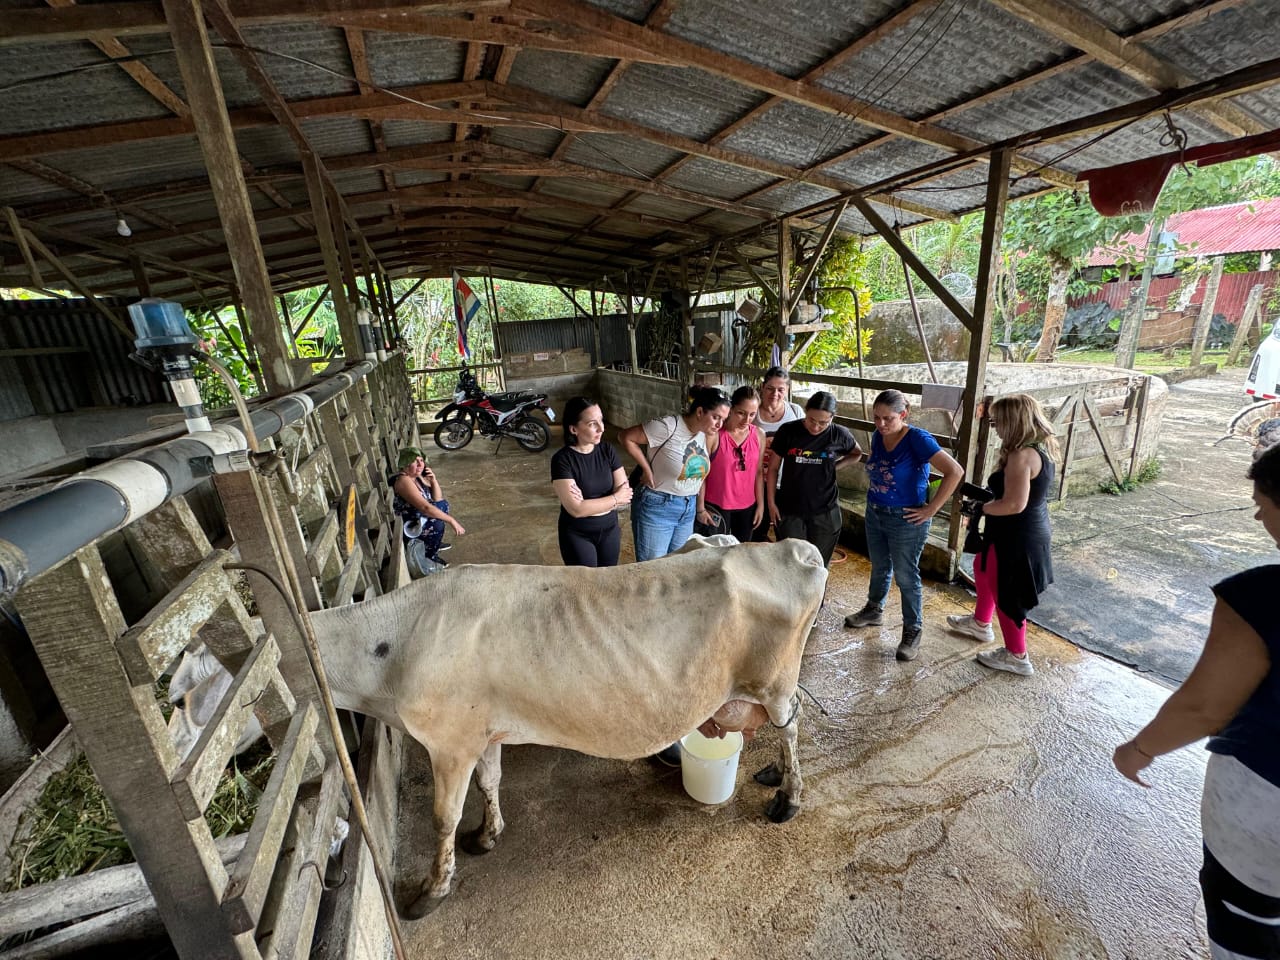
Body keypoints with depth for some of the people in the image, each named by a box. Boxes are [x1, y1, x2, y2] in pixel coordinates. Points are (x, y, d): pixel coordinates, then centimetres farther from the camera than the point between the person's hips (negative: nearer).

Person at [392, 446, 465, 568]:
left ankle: (434, 544, 20)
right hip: (403, 527, -9)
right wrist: (452, 521, -33)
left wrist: (433, 480, -10)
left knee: (443, 504, 11)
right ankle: (429, 556, -4)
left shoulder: (418, 477, 0)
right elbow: (425, 507, -35)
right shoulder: (403, 480, -27)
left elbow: (438, 500, 6)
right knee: (437, 522, -26)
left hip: (416, 519, 10)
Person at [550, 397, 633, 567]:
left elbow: (625, 494, -8)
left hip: (610, 530, 4)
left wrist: (590, 504, -20)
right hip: (578, 536, -4)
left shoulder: (607, 450, -6)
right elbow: (576, 509, -24)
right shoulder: (562, 459, -19)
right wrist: (614, 498, -16)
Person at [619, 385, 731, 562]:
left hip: (688, 509, 7)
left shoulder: (705, 433, 0)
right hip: (657, 507, -7)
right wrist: (647, 469, -14)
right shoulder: (669, 427, -21)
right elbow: (626, 437, -16)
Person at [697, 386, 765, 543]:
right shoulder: (714, 434, -14)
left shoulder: (759, 435, -1)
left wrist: (760, 504, 7)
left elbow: (759, 472, 7)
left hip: (747, 506, 4)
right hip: (716, 506, -4)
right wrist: (701, 508, -8)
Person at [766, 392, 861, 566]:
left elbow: (857, 454, 15)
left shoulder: (840, 434, -6)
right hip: (789, 511, 0)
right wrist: (771, 503, 1)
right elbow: (773, 468, 1)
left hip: (825, 512, 1)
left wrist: (834, 465, -1)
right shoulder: (788, 431, -8)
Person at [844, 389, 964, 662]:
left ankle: (913, 631, 23)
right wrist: (874, 495, 9)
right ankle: (874, 611, 42)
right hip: (875, 514, 6)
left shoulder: (918, 439, -20)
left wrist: (930, 509, -22)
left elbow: (955, 472, -25)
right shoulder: (878, 436, 0)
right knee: (879, 567, 22)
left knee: (906, 577, 6)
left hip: (905, 520, -6)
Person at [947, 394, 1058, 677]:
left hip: (1015, 536, -10)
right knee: (982, 569, 28)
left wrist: (980, 508, -15)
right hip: (1029, 530, 10)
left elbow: (1014, 504, -31)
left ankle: (1016, 657, 25)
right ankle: (980, 623, 48)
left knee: (1006, 594, 7)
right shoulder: (1042, 448, 4)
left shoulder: (1021, 455, -27)